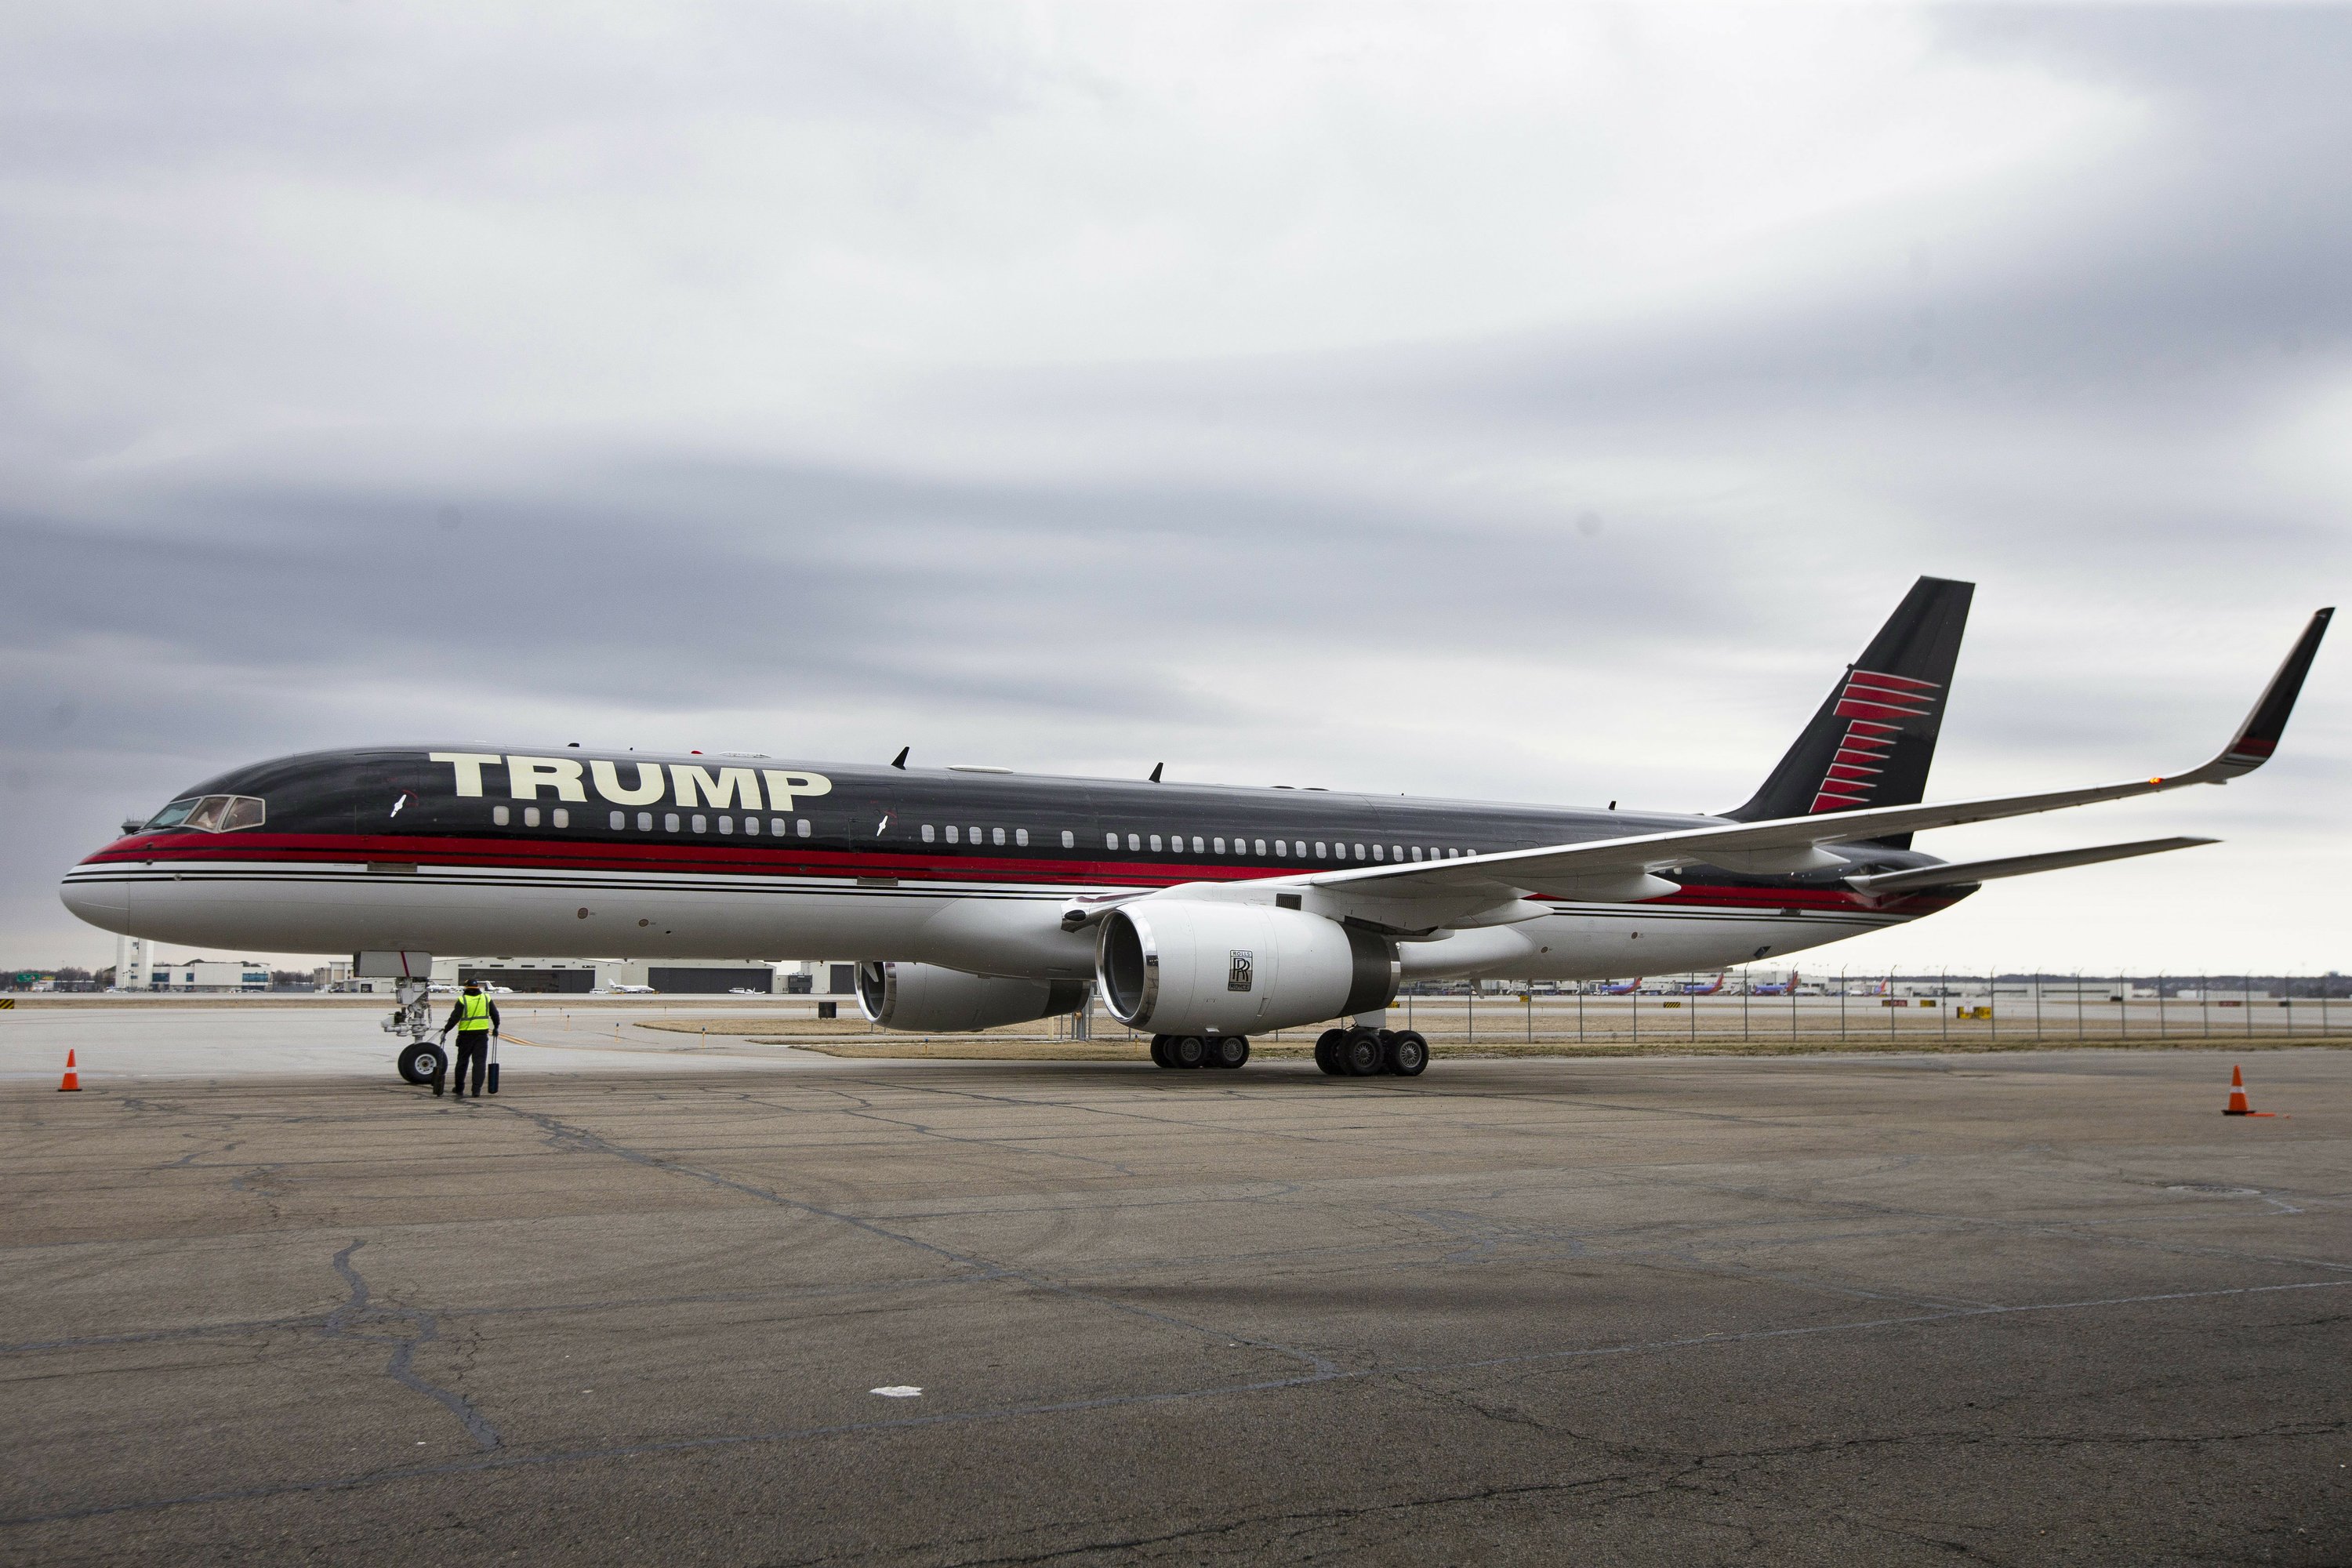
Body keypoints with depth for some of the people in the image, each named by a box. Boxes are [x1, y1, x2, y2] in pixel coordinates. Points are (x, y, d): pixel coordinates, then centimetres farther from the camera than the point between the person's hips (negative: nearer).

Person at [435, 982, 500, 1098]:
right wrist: (496, 1028, 26)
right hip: (482, 1035, 1)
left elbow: (454, 1018, -10)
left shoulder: (462, 1000, -6)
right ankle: (476, 1090, -5)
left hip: (466, 1035, -1)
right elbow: (495, 1014, 12)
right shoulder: (487, 999, 5)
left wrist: (445, 1031, -3)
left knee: (462, 1062, 11)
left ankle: (459, 1089, 20)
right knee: (479, 1062, 2)